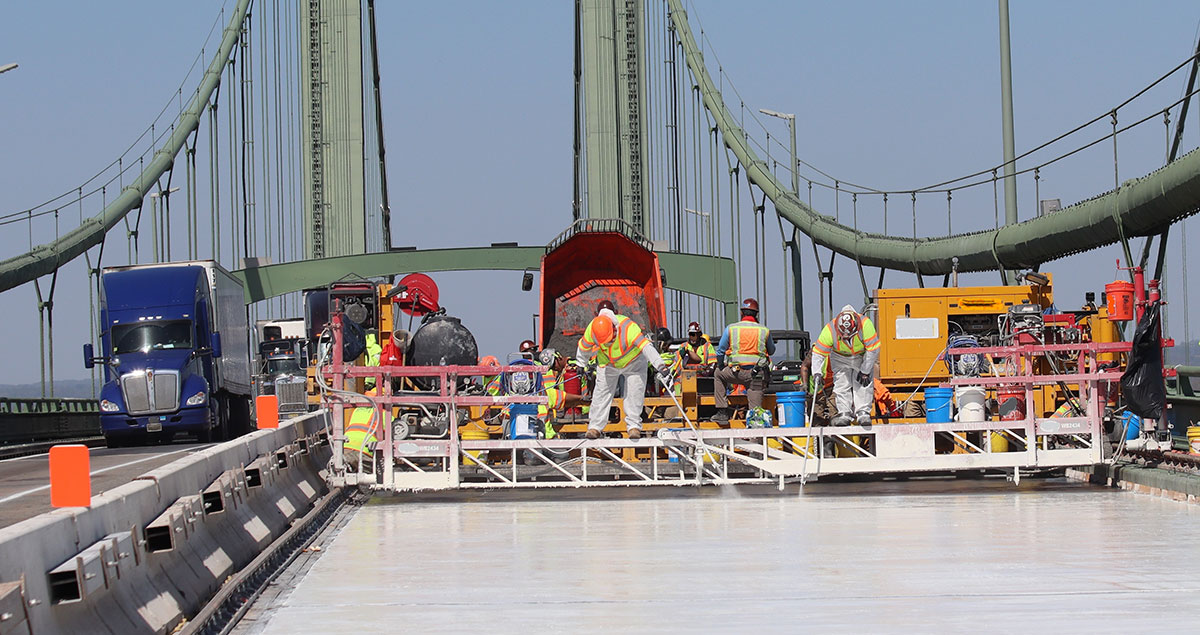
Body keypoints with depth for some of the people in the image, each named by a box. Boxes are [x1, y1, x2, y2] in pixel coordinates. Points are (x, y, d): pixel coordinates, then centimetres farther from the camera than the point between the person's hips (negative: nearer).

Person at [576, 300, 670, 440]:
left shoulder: (628, 328, -40)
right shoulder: (592, 329, -28)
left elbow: (647, 348, -46)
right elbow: (584, 347, -6)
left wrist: (662, 368, -52)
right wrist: (581, 365, 10)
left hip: (633, 362, -2)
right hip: (608, 364, 2)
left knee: (634, 394, -11)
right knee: (601, 392, -5)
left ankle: (634, 426, -4)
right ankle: (595, 426, 2)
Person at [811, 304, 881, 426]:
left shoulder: (866, 324, -36)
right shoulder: (829, 330, -33)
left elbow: (873, 349, -24)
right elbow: (818, 352, -21)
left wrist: (865, 371, -20)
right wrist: (817, 372, -32)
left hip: (863, 356, -1)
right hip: (840, 358, 1)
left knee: (864, 384, -14)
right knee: (841, 383, -10)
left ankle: (863, 413, -12)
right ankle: (844, 414, -5)